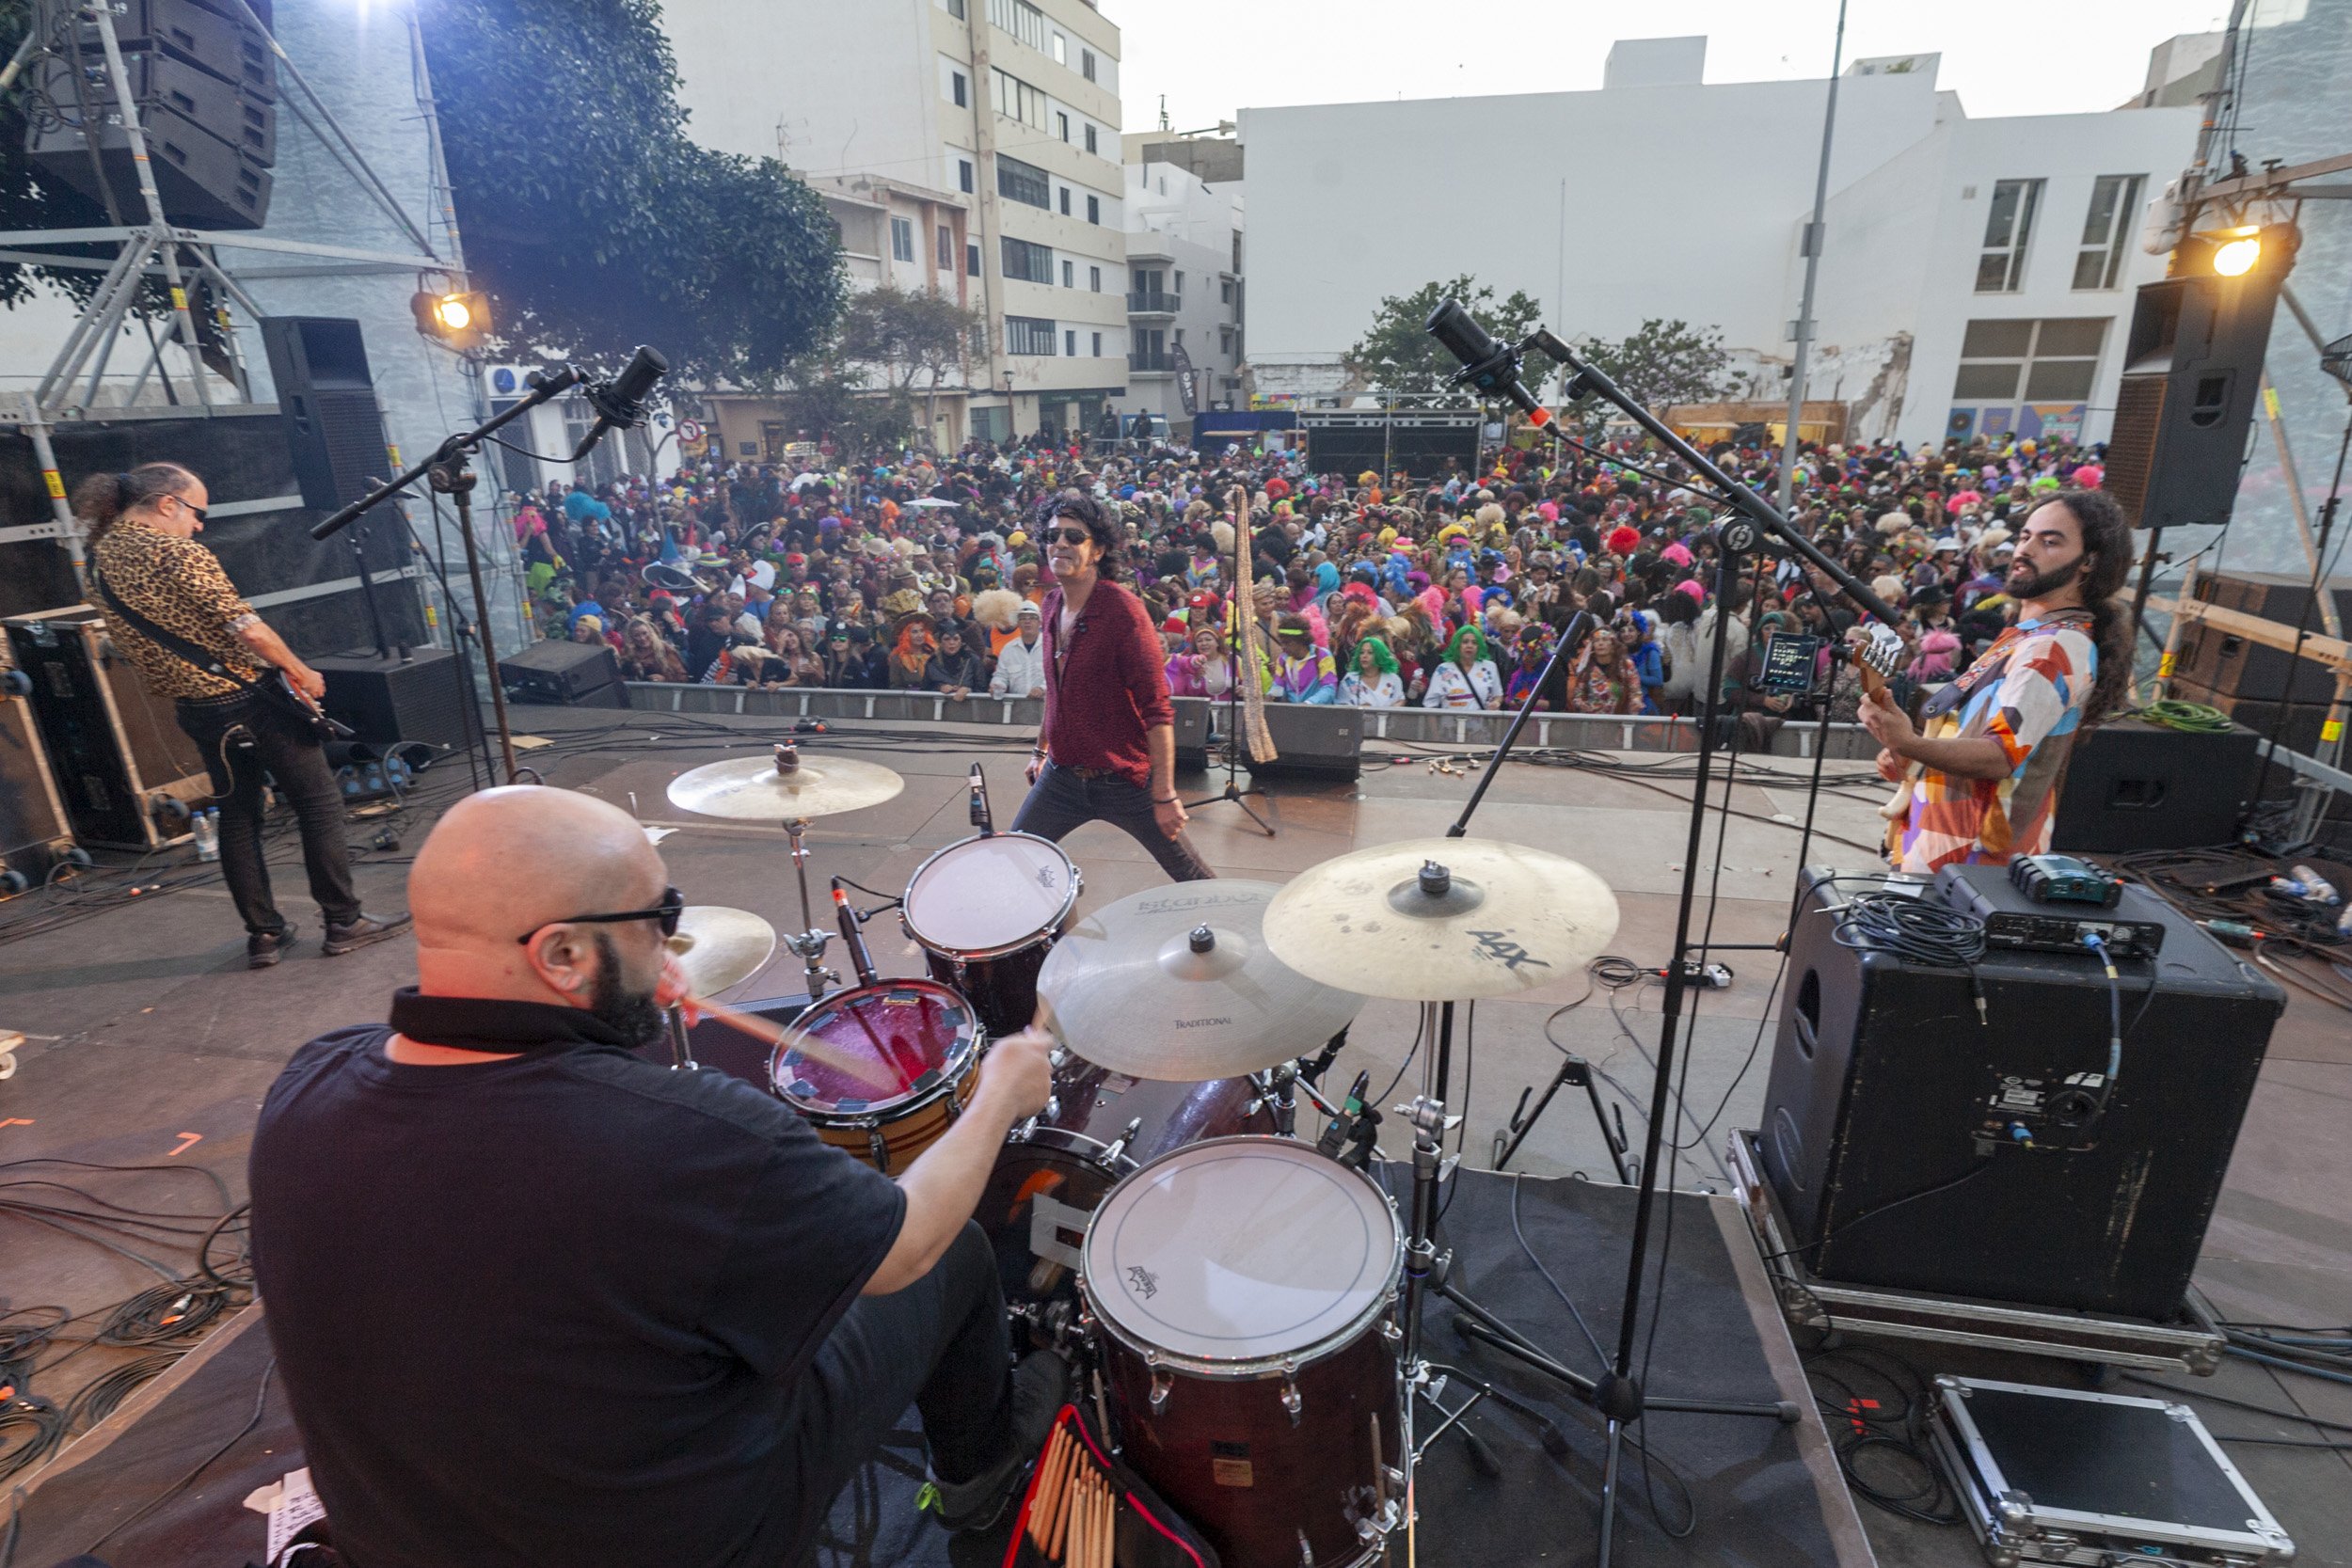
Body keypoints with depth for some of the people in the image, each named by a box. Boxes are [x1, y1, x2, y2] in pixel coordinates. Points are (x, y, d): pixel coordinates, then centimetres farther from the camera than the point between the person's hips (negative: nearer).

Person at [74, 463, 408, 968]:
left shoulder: (100, 558, 9)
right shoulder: (175, 552, -17)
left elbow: (137, 640, 16)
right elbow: (246, 627, -20)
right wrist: (301, 672, -7)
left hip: (192, 708, 8)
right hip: (246, 698, -8)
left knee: (237, 814, 14)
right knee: (319, 800, 0)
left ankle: (264, 933, 17)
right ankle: (344, 922, 2)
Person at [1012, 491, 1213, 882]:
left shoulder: (1122, 609, -18)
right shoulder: (1052, 605, 4)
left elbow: (1157, 709, -20)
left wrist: (1165, 795, -23)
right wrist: (1041, 749, 24)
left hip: (1125, 781, -6)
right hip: (1061, 776, 6)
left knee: (1189, 873, 7)